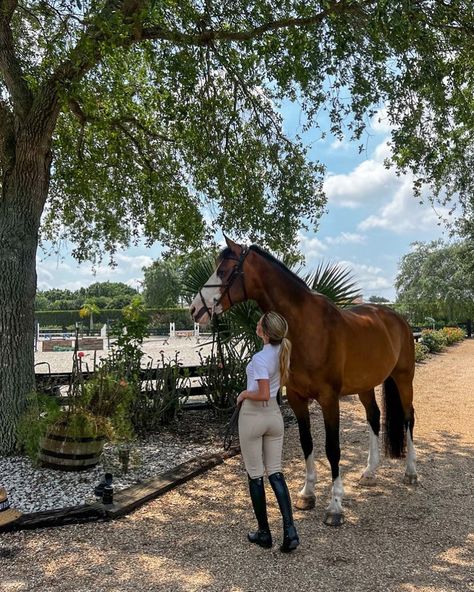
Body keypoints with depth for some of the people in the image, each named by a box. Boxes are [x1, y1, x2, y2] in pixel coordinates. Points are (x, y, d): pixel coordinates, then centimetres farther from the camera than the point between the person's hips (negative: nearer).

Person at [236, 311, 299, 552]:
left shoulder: (260, 358, -23)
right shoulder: (284, 350, 0)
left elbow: (263, 395, -27)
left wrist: (245, 394, -10)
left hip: (253, 416, -7)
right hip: (274, 415, 7)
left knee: (255, 475, 8)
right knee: (275, 473, 12)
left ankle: (264, 533, 19)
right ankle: (289, 531, 4)